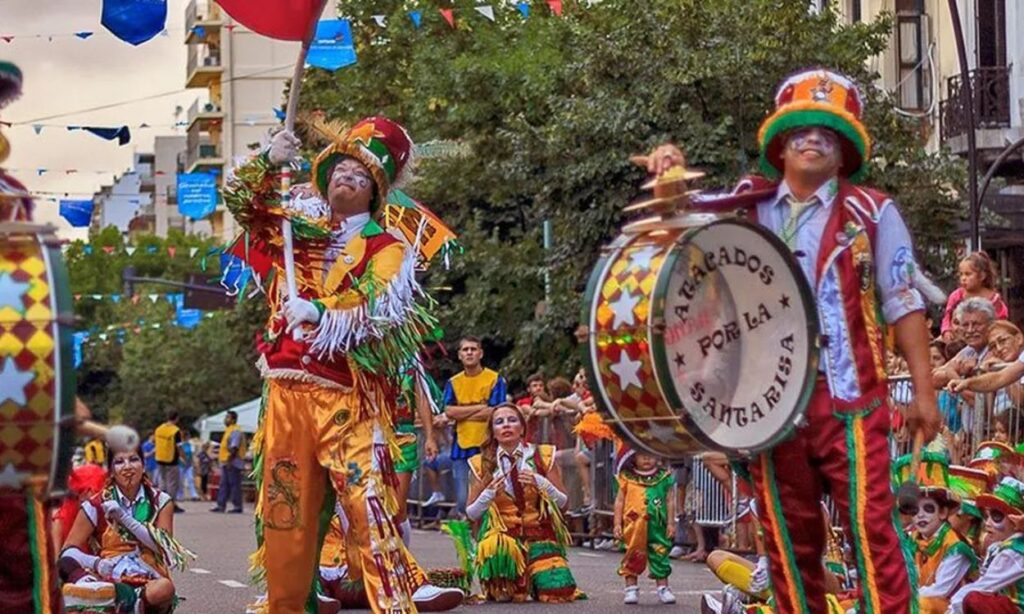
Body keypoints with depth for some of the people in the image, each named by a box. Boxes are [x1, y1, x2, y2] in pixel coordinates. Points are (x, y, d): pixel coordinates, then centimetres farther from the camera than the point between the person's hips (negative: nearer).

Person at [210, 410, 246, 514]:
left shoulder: (235, 431, -12)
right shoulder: (228, 430, 20)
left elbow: (234, 448, -20)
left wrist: (230, 460, -23)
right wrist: (222, 459, 21)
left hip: (233, 462, -10)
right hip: (225, 462, 10)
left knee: (234, 484, -7)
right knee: (224, 484, 8)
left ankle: (237, 506, -5)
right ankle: (221, 505, 9)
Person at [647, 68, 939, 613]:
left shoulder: (871, 214, 3)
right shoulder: (747, 208, 12)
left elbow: (904, 303, 3)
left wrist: (923, 389, -2)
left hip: (849, 398, -3)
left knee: (870, 526, -12)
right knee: (788, 536, 8)